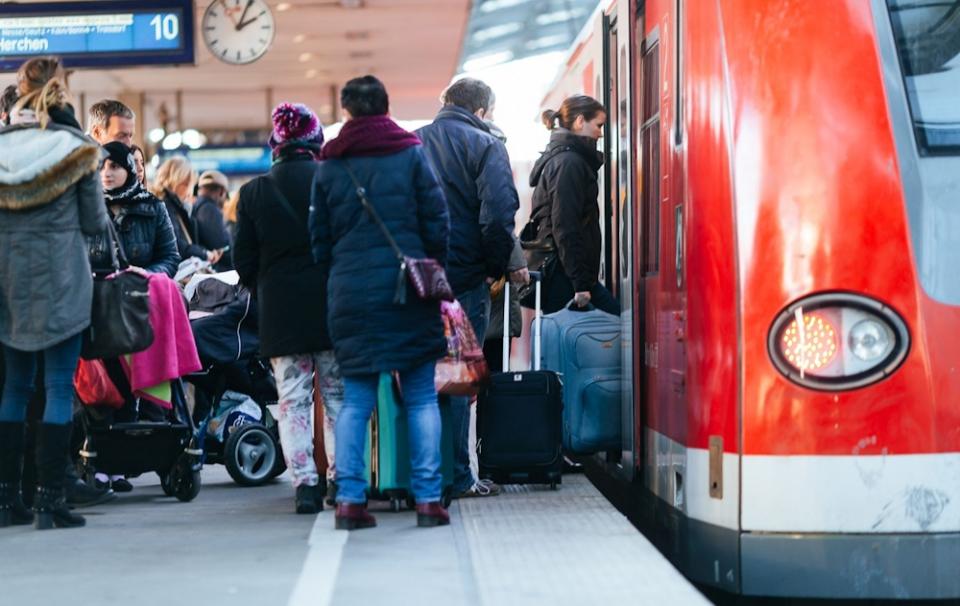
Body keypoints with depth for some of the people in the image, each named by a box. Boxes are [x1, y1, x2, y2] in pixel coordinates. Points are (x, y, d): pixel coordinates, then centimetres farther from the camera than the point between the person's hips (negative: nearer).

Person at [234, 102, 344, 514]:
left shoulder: (254, 193, -2)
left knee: (292, 399, 4)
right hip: (334, 308, 0)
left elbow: (244, 263, 1)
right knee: (338, 395, 10)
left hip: (280, 311, 0)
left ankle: (305, 482, -4)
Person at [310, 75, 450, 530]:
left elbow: (320, 237, 9)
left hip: (351, 294, 2)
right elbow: (437, 222, -1)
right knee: (421, 398, 3)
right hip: (408, 291, -2)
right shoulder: (411, 155, -1)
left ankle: (349, 498, -2)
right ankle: (428, 498, -2)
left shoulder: (330, 166, 6)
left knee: (355, 400, 6)